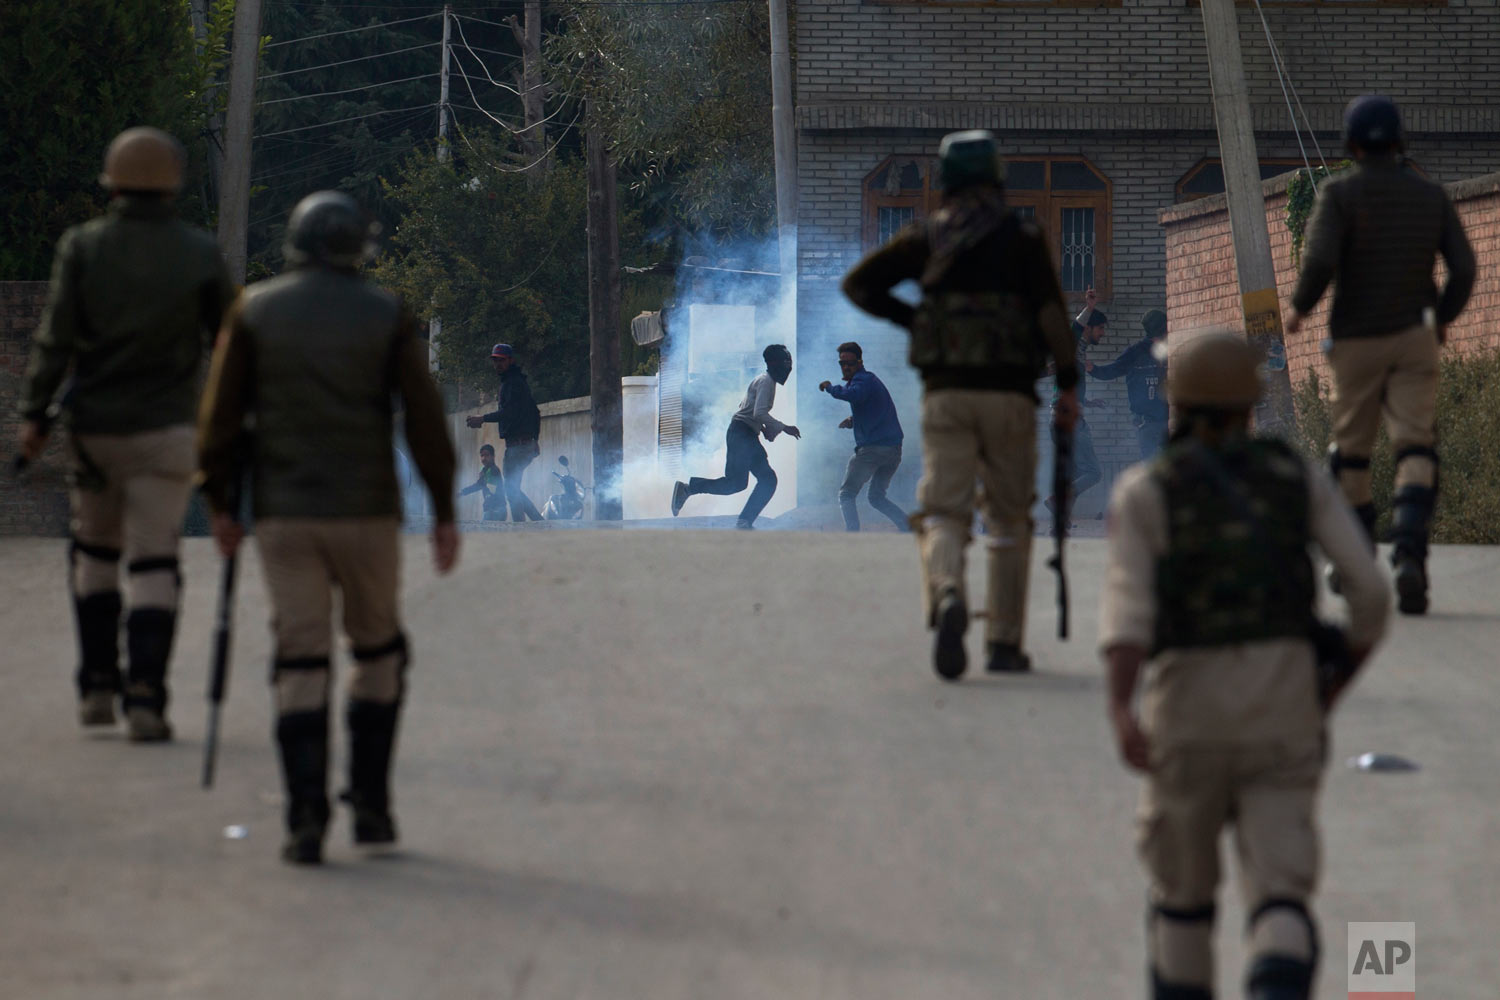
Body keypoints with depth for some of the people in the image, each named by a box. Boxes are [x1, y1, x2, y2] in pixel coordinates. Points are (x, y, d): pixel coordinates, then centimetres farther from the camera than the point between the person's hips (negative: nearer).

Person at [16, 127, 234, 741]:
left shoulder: (82, 247, -3)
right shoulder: (199, 254, -3)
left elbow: (55, 338, -7)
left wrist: (33, 413, -3)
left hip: (94, 425, 1)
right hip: (164, 430, -1)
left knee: (94, 551, 19)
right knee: (153, 562, -1)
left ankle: (97, 684, 16)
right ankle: (145, 696, -11)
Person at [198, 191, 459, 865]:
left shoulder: (254, 312, 3)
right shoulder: (388, 316, 0)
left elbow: (220, 413, 1)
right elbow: (425, 418, -3)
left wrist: (219, 505, 9)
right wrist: (444, 513, 3)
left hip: (283, 515, 1)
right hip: (366, 510, -1)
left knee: (300, 664, 1)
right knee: (378, 651, 17)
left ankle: (306, 820, -10)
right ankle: (370, 803, 11)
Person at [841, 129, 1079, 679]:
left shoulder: (927, 236, 6)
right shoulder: (1023, 238, 0)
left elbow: (858, 284, 5)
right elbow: (1051, 313, -10)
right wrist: (1067, 386, -6)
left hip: (945, 392, 0)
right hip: (1009, 394, 0)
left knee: (943, 513, -2)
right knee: (1009, 519, 13)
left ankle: (948, 598, -33)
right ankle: (1004, 643, 13)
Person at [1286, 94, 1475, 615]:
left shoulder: (1340, 193, -8)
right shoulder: (1431, 196, 3)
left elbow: (1320, 260, -20)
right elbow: (1464, 268, 1)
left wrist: (1299, 308, -3)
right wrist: (1442, 318, 18)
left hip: (1355, 339, -1)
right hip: (1413, 338, 1)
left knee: (1350, 450, 14)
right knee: (1415, 449, -6)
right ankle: (1409, 552, -29)